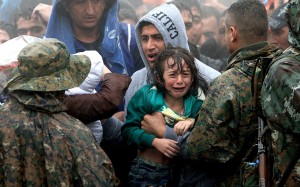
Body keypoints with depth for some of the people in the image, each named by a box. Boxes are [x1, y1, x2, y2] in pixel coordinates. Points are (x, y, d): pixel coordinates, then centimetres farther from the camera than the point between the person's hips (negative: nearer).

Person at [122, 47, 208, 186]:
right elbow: (129, 129, -12)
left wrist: (193, 122, -26)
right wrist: (155, 142, -26)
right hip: (145, 171, -3)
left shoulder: (196, 103, -3)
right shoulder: (146, 95, -11)